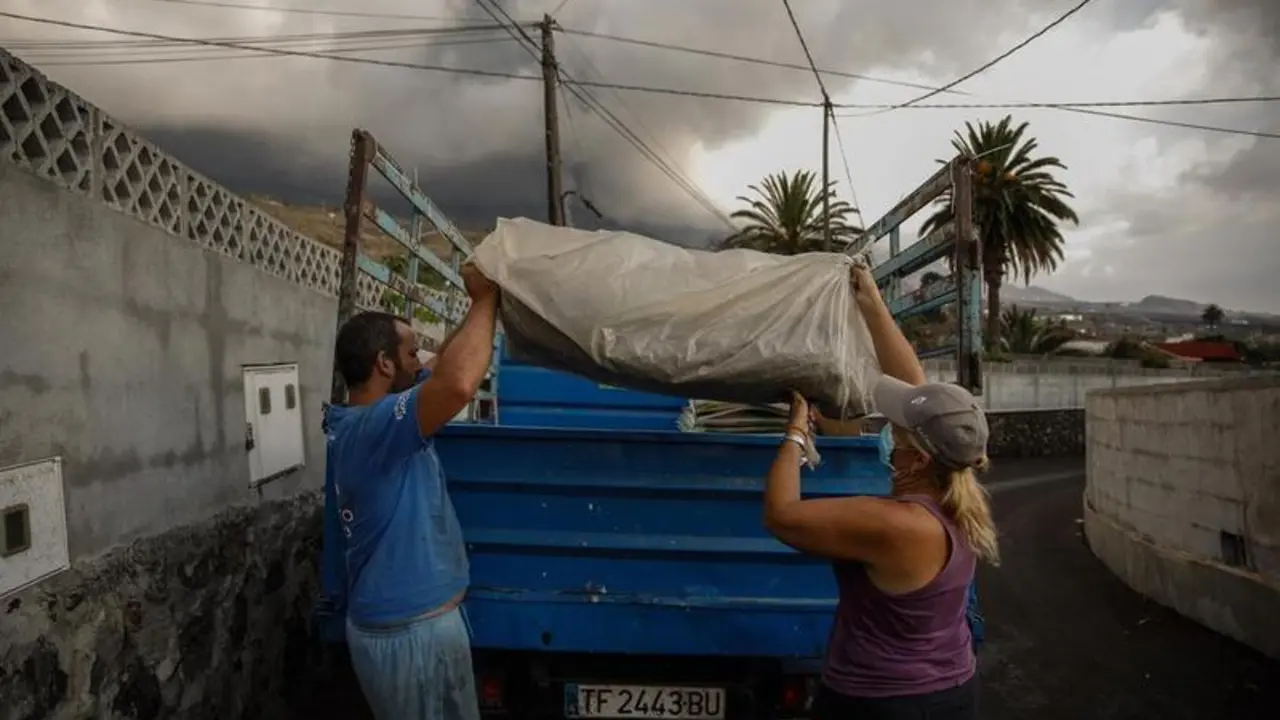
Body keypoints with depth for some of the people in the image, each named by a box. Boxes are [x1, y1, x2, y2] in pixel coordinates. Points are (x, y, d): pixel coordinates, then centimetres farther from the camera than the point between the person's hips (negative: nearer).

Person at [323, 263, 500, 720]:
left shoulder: (359, 422, 7)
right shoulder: (374, 426, -23)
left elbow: (443, 374, 16)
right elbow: (458, 384, -41)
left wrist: (480, 307, 8)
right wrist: (485, 299, -26)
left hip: (403, 622, 10)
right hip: (412, 631, -10)